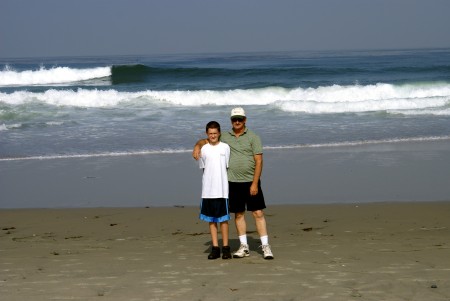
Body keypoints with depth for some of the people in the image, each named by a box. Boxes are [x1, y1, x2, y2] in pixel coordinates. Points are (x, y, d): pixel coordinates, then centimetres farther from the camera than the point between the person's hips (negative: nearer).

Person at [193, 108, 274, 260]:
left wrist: (255, 183, -14)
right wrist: (197, 145, -6)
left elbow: (259, 161, -7)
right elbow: (206, 140, 19)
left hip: (251, 182, -3)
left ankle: (265, 246, -3)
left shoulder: (253, 137, -3)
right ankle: (244, 247, 15)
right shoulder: (224, 137, 7)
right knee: (238, 214, 7)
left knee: (258, 213, -5)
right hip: (233, 182, 3)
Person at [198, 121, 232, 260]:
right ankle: (215, 247, 10)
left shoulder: (225, 147, 1)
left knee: (223, 218, 0)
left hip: (222, 189, -2)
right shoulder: (204, 149, 5)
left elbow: (228, 166, 4)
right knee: (211, 219, 5)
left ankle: (226, 247, 6)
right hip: (208, 190, 2)